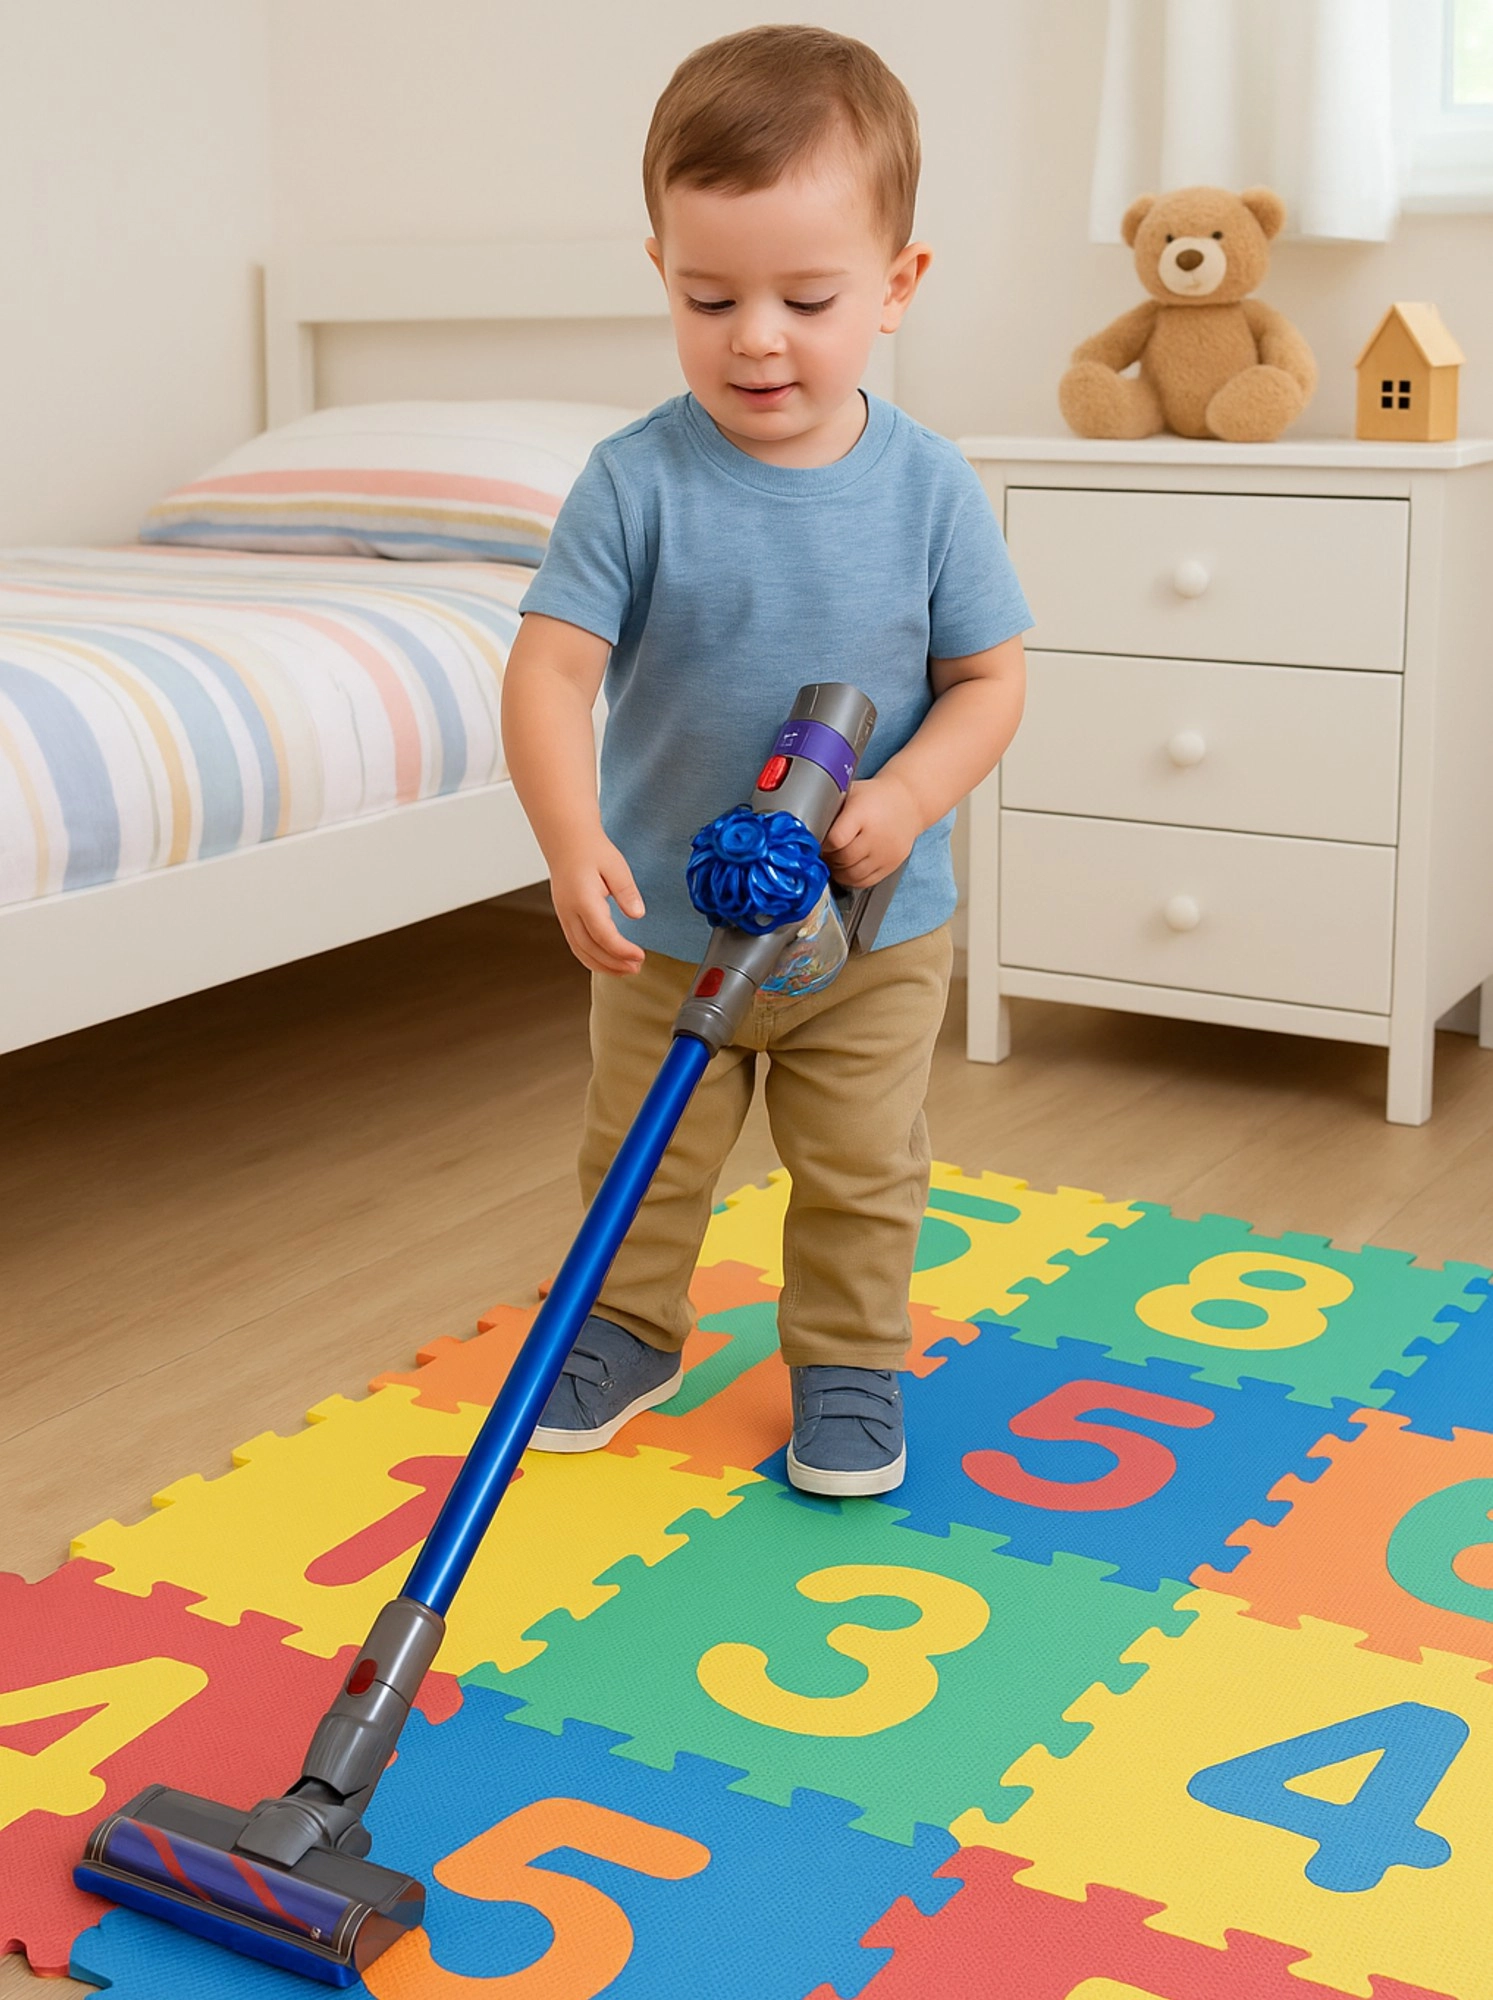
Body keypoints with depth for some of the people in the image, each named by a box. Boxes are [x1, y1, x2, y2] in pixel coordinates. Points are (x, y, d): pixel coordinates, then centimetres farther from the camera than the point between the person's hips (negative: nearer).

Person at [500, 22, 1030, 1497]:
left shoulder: (928, 487, -12)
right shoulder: (637, 483, -16)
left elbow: (989, 678, -5)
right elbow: (550, 670, -21)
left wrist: (905, 798, -24)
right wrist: (573, 841, -37)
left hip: (874, 933, 0)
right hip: (669, 925, 0)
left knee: (861, 1176, 15)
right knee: (642, 1163, 19)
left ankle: (848, 1363, 36)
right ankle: (626, 1331, 43)